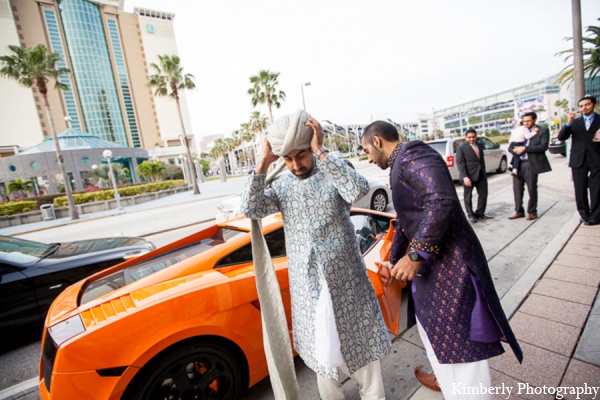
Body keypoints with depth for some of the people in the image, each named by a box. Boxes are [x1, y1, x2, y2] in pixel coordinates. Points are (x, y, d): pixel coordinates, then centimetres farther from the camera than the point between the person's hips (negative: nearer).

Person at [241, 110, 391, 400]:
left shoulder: (332, 174, -8)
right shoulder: (281, 185, 0)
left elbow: (359, 189, -28)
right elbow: (250, 210, -12)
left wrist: (321, 152, -28)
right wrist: (263, 164, -18)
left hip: (345, 274, -2)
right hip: (306, 280, 3)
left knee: (360, 334, 15)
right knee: (319, 342, 18)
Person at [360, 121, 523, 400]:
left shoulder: (411, 153, -15)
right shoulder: (400, 166, 16)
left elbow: (441, 200, -30)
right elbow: (405, 221, 22)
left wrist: (415, 254, -26)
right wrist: (394, 260, 25)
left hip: (450, 264, -11)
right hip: (430, 263, 11)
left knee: (460, 343, 3)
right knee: (429, 323, 26)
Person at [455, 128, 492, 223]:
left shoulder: (480, 145, 12)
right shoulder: (461, 148, -8)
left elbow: (482, 159, 19)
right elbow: (460, 163, -13)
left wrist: (484, 172, 15)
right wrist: (465, 177, -21)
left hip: (481, 175, 6)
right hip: (469, 176, -6)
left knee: (483, 194, 10)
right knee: (468, 196, 3)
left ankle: (480, 213, 24)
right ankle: (471, 215, 16)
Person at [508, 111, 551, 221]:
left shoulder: (543, 130, 3)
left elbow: (543, 146, -10)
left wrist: (525, 148, -16)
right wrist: (515, 150, -7)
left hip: (531, 164, -4)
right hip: (518, 163, 4)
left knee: (532, 189, 2)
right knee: (517, 188, 5)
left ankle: (532, 212, 15)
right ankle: (519, 211, 15)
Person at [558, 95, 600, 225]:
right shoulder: (574, 122, 11)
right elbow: (561, 137, -1)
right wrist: (568, 123, -14)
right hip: (578, 160, 1)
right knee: (580, 190, 5)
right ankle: (584, 215, 17)